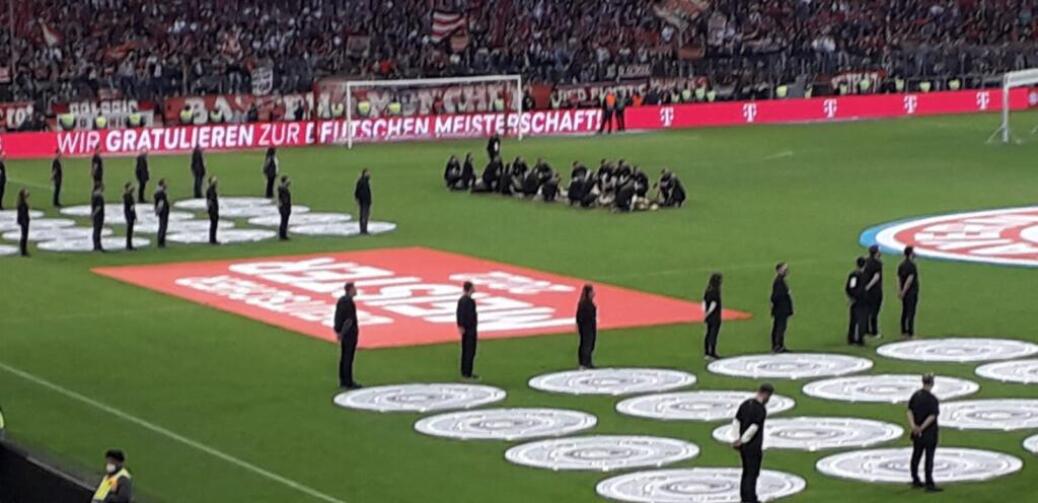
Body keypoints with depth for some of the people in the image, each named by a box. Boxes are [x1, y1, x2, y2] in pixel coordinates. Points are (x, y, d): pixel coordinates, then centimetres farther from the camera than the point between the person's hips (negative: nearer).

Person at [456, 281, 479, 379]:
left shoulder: (461, 300, 8)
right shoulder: (470, 301, -19)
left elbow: (459, 314, 11)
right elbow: (471, 316, -21)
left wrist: (460, 326, 14)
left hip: (464, 329, 9)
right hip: (470, 329, -9)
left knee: (465, 350, 14)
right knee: (470, 351, -4)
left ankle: (464, 372, 19)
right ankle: (468, 373, -4)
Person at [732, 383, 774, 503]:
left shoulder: (745, 404, 8)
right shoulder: (761, 409, -17)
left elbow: (736, 422, 4)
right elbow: (754, 428, -23)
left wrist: (737, 439, -4)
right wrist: (741, 441, -14)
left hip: (744, 445, 8)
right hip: (754, 446, -8)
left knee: (747, 472, 17)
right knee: (752, 473, -1)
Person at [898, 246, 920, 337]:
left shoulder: (901, 265, 8)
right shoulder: (911, 265, -17)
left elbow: (899, 278, 8)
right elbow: (910, 279, -22)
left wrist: (900, 291, 9)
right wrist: (903, 291, -16)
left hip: (905, 292, 8)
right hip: (912, 292, -8)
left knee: (905, 311, 14)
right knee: (911, 312, -6)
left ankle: (904, 330, 18)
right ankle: (910, 332, -6)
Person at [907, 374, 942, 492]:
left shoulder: (915, 396, 3)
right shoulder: (932, 399, -17)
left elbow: (910, 411, -2)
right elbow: (932, 416, -23)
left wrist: (913, 425, -12)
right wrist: (922, 427, -19)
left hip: (917, 433, 7)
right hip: (929, 432, -7)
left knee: (916, 455, 16)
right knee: (929, 457, -4)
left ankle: (915, 480, 26)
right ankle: (929, 484, -5)